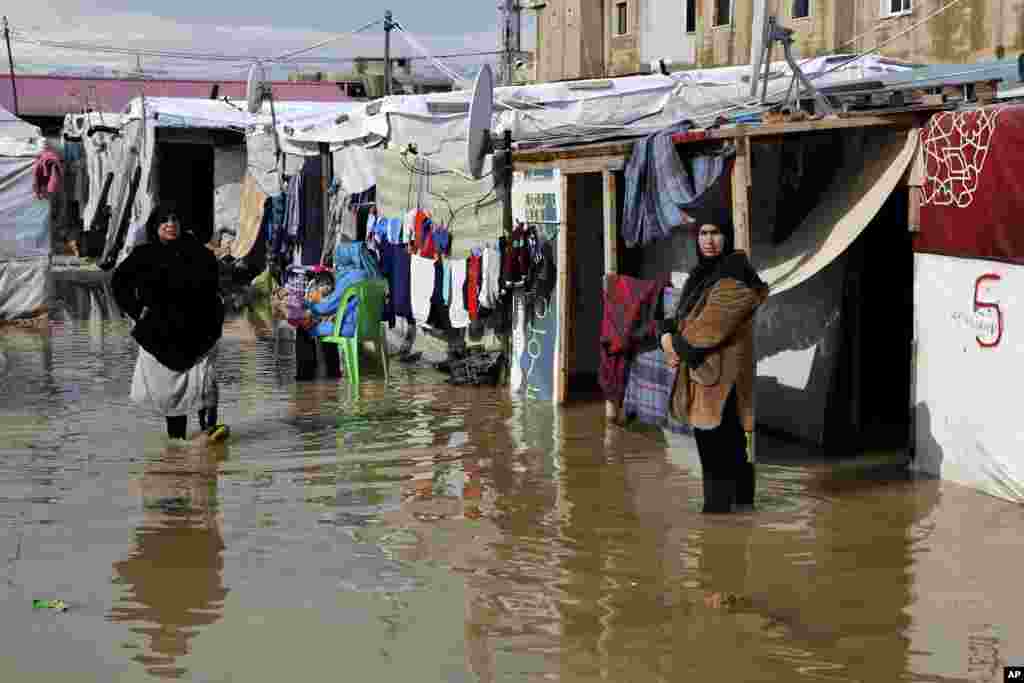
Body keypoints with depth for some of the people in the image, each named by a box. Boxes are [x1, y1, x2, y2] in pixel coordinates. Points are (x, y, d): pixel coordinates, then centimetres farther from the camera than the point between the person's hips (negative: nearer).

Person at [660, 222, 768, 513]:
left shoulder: (735, 274, -13)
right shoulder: (702, 273, 15)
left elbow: (714, 325, -20)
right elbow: (683, 315, 16)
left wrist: (678, 346, -9)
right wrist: (667, 334, -6)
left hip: (720, 376, -9)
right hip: (701, 372, 9)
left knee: (718, 454, -7)